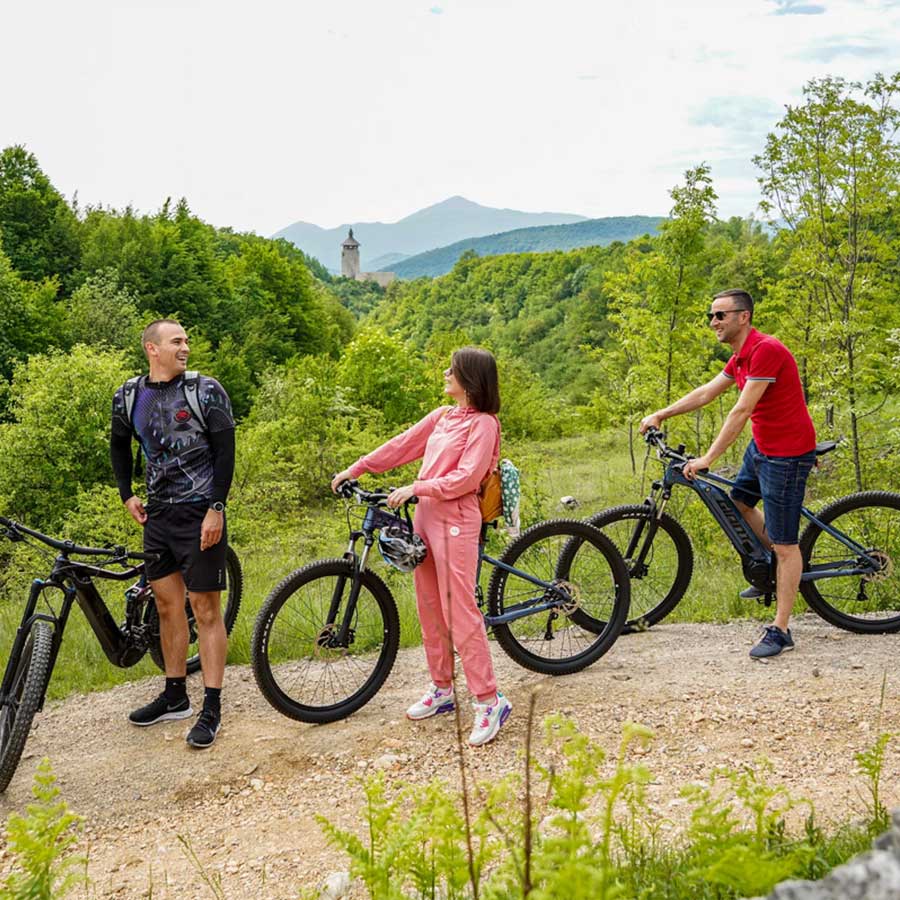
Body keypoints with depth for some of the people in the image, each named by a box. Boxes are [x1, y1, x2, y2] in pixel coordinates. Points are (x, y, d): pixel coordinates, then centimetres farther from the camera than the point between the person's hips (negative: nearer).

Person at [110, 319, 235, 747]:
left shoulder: (205, 390, -7)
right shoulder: (128, 396, 6)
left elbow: (225, 450, -10)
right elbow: (119, 444, 23)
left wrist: (216, 508, -16)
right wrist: (127, 494, 15)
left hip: (200, 515, -5)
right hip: (158, 515, 5)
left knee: (205, 609, -3)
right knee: (167, 604, 13)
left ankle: (211, 708, 4)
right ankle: (174, 695, 26)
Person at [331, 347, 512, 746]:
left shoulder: (483, 424, -9)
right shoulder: (442, 416, 14)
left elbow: (466, 478, -17)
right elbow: (400, 445, 15)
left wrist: (416, 488, -18)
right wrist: (354, 469, 13)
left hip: (455, 521, -8)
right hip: (426, 517, 8)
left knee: (460, 613, -9)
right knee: (429, 608, 13)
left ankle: (489, 701, -2)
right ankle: (442, 689, 25)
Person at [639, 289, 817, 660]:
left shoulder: (766, 350, -23)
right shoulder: (740, 357, 9)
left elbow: (741, 411, -26)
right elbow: (706, 393, 17)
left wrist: (708, 458, -25)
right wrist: (660, 415, 14)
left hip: (788, 452, -10)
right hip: (762, 445, 10)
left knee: (784, 544, -4)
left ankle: (780, 630, 4)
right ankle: (777, 571, 37)